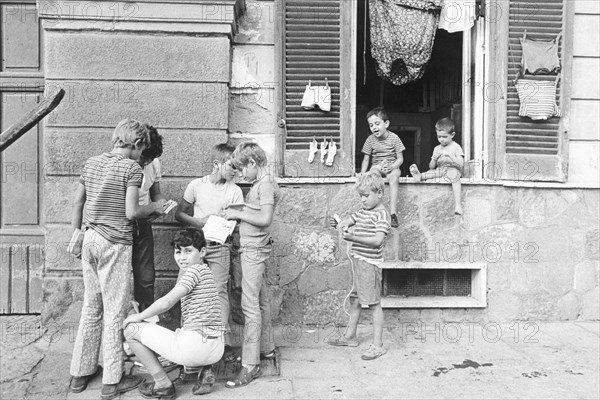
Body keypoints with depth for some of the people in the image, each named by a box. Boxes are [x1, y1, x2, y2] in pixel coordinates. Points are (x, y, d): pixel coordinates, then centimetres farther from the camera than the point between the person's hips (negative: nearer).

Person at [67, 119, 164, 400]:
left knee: (91, 307, 17)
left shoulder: (91, 163, 10)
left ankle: (80, 373, 28)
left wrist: (76, 235, 21)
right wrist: (153, 208, 2)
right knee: (114, 312, 2)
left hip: (90, 239, 7)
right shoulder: (132, 167, -10)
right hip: (115, 244, -7)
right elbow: (131, 212, -16)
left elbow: (78, 202, 13)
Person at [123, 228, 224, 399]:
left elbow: (166, 303, -14)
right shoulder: (205, 271, 19)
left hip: (195, 346, -9)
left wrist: (139, 316, 0)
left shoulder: (195, 269, -8)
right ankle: (204, 371, 14)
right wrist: (183, 268, 21)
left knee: (131, 329, 5)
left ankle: (163, 384, 11)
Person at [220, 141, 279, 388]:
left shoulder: (265, 184, -15)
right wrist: (237, 215, 5)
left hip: (254, 249, -10)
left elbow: (265, 218, -25)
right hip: (253, 248, 10)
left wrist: (238, 213, -17)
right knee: (260, 301, 18)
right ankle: (266, 349, 32)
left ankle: (250, 365, -1)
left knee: (250, 305, -7)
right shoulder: (260, 183, 13)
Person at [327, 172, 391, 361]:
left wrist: (353, 238, -29)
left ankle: (377, 345, 8)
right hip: (357, 260, 9)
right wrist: (339, 224, -10)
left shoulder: (381, 214, -14)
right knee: (355, 300, 18)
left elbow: (378, 240, -23)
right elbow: (350, 220, 14)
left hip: (370, 263, -9)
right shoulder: (362, 211, 13)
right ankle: (350, 336, 32)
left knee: (374, 304, -1)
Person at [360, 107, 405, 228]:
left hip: (392, 167, -1)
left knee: (393, 178, -35)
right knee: (373, 173, -34)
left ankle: (393, 213, -36)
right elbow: (366, 160, 5)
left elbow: (400, 159, -5)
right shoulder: (370, 139, -1)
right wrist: (362, 174, -8)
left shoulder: (394, 138, -6)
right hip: (377, 167, 2)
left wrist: (391, 167, -23)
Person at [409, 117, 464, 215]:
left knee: (453, 173, -38)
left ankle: (458, 203, -47)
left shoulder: (456, 147, 6)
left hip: (453, 170, -4)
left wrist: (450, 156, -18)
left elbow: (460, 164, -6)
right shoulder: (437, 148, 17)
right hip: (440, 170, 4)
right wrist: (434, 159, -8)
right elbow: (431, 167, 12)